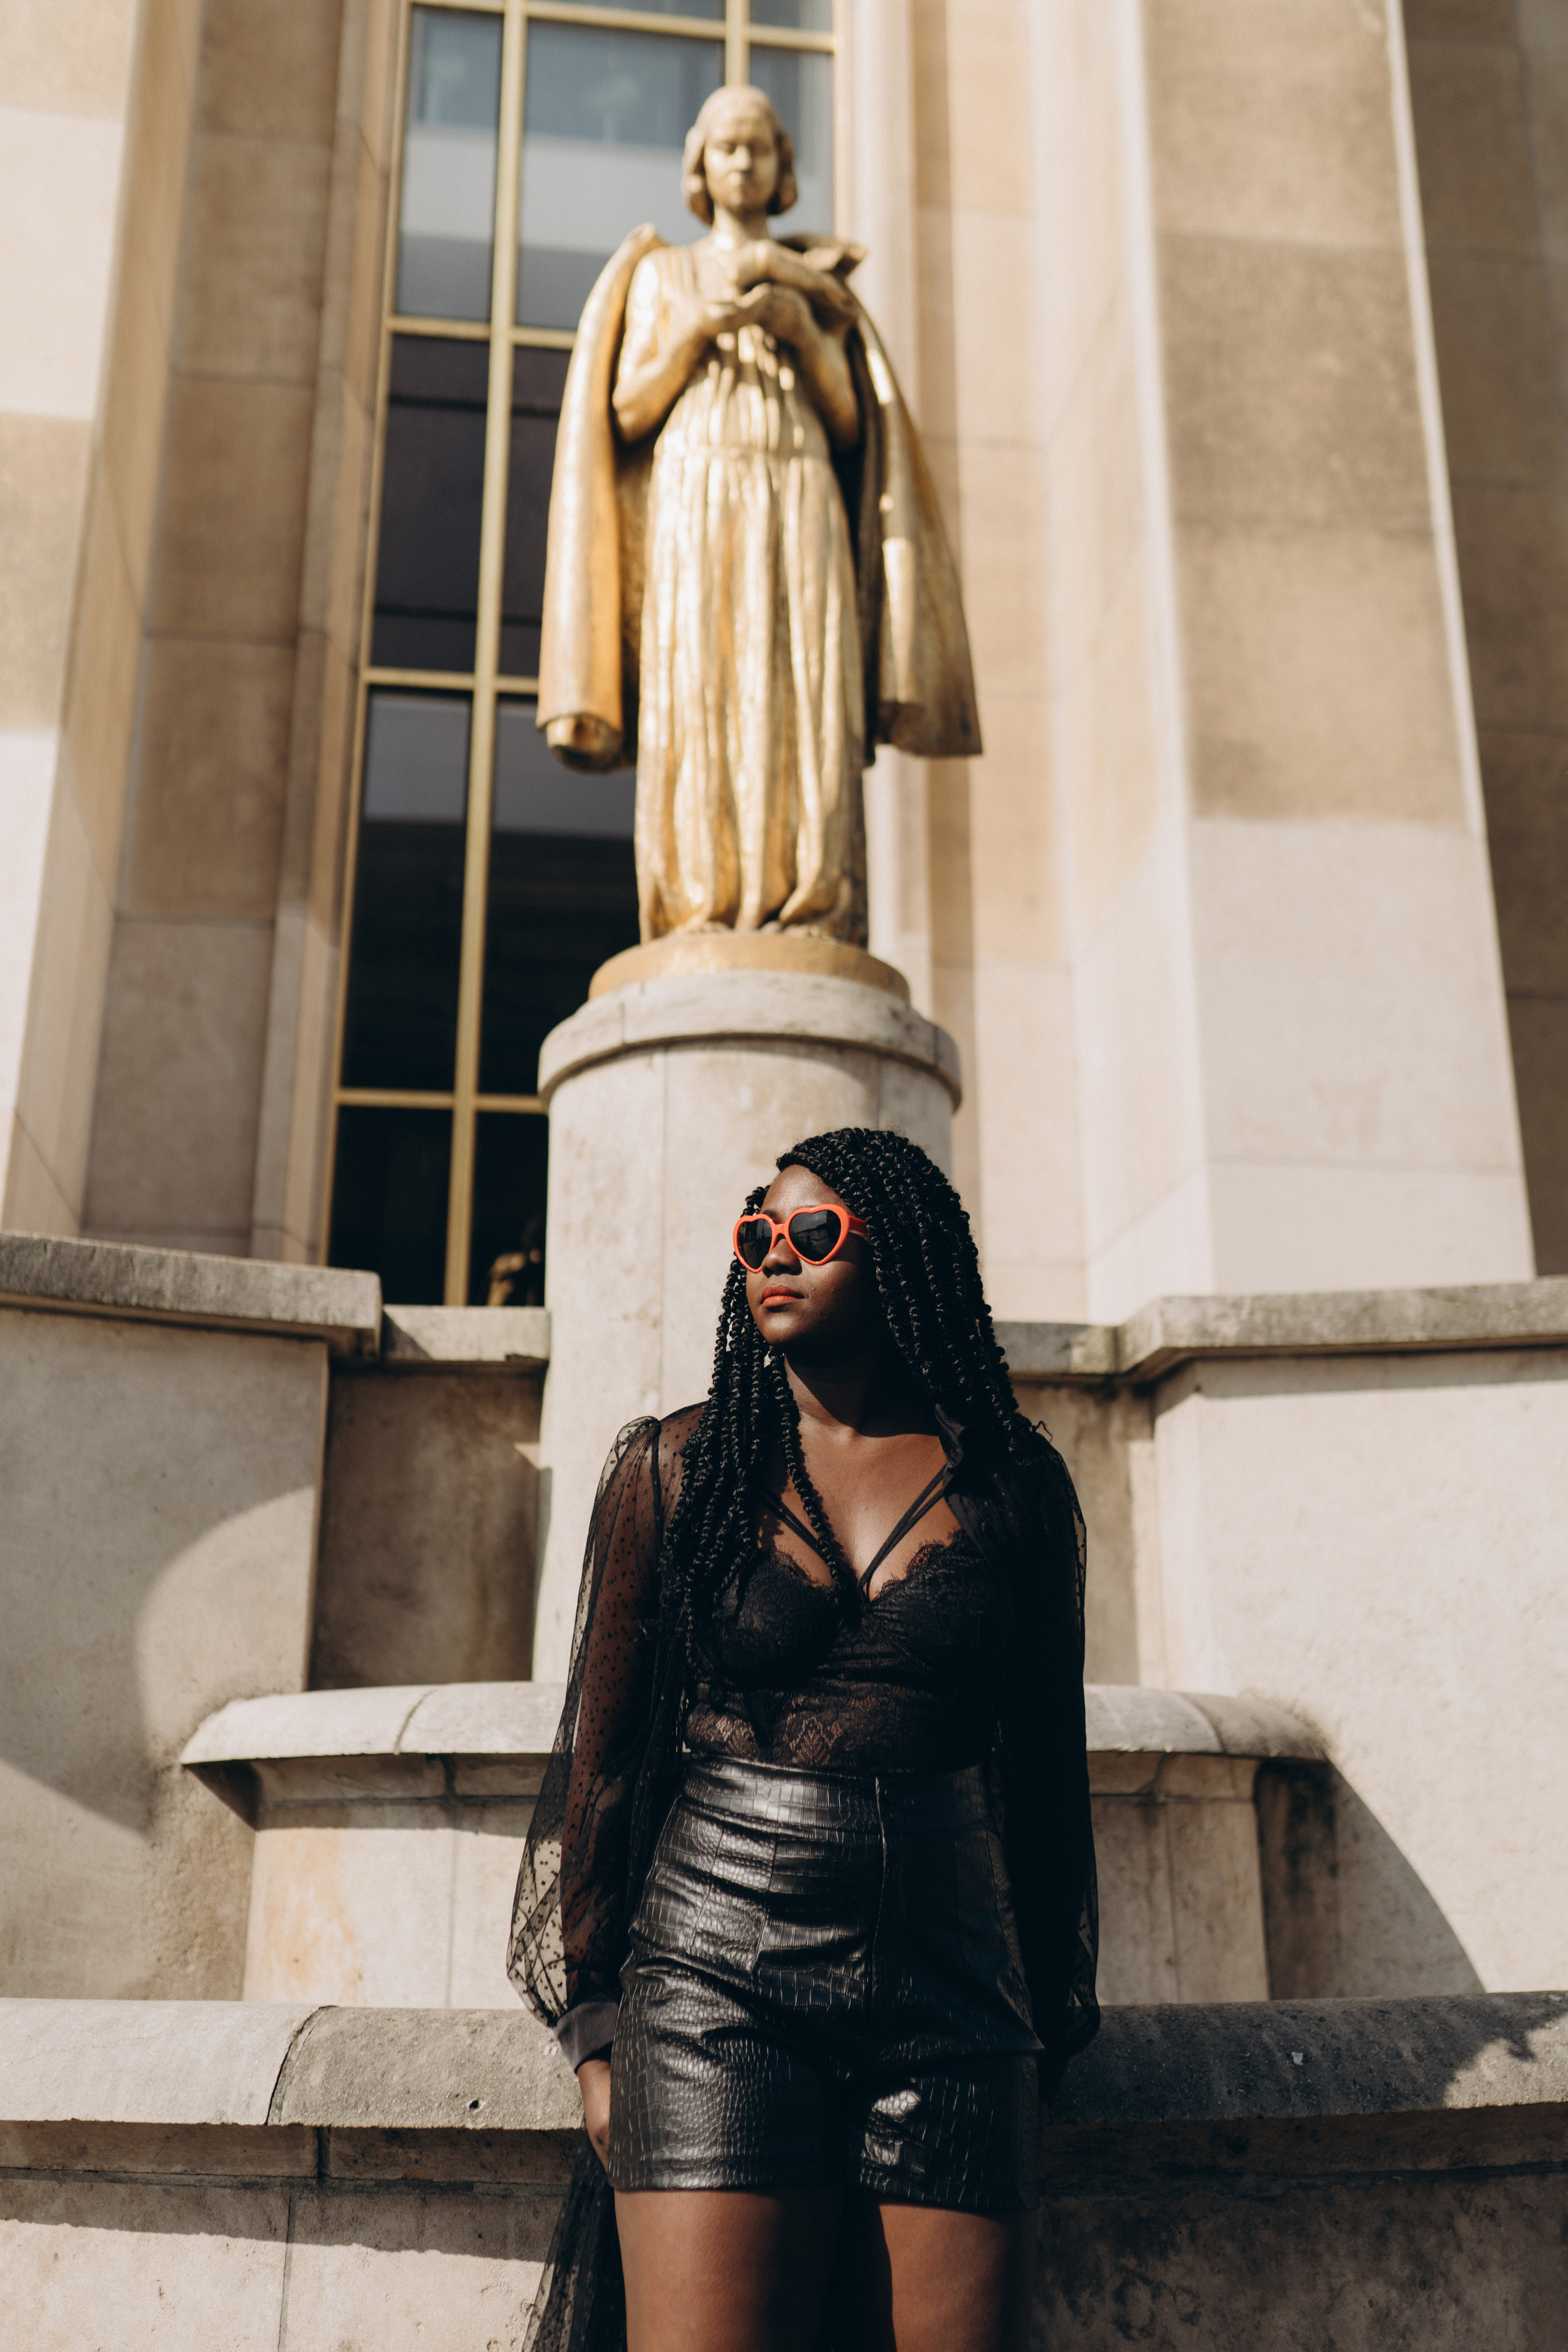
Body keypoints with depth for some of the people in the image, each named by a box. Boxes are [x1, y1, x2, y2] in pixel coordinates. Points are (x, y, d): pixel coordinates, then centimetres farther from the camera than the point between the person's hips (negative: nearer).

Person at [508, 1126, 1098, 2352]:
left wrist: (1048, 2031, 13)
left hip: (953, 1990, 2)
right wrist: (597, 2031, 3)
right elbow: (601, 1752, 7)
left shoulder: (1012, 1481, 7)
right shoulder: (681, 1465, 5)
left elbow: (1048, 1765, 12)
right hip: (720, 1973, -1)